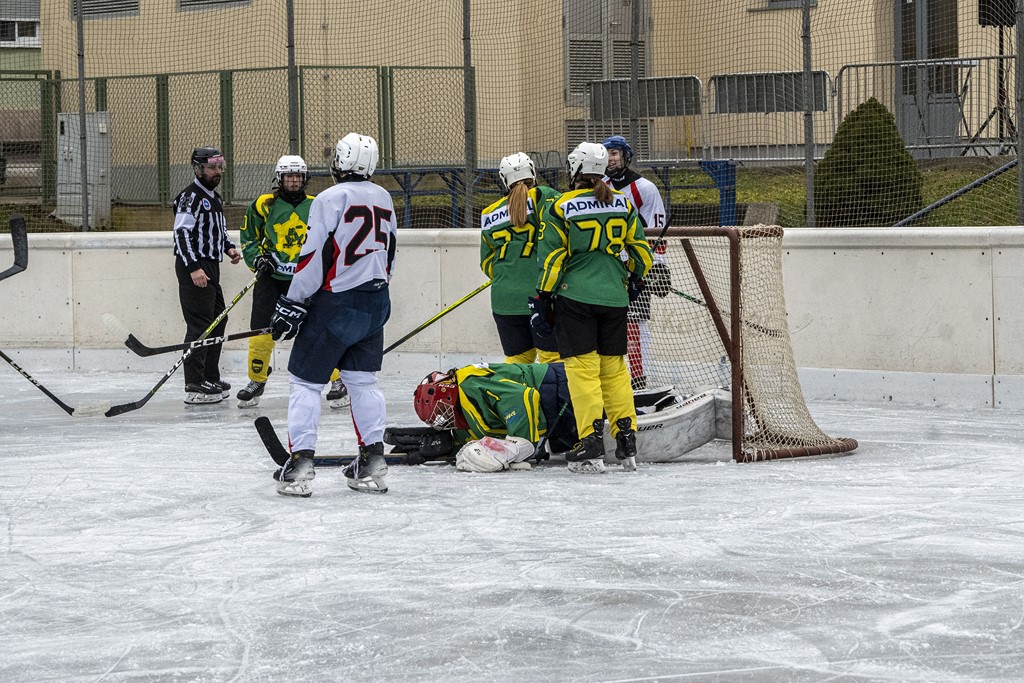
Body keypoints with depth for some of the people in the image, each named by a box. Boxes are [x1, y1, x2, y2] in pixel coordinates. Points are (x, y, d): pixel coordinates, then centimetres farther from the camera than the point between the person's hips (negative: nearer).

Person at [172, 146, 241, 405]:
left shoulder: (214, 197, 18)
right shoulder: (191, 197, -13)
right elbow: (181, 233, -20)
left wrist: (228, 247, 12)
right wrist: (194, 267, -27)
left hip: (210, 266, 10)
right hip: (193, 267, -10)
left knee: (217, 319, 15)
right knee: (200, 324, -13)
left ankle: (210, 379, 25)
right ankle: (194, 386, -14)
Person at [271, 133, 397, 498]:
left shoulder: (330, 199, -14)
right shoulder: (383, 199, 9)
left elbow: (314, 257, -17)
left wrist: (293, 304, -11)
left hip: (336, 304, -7)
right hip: (375, 303, 7)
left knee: (304, 379, 1)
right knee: (362, 380, 14)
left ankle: (300, 462, -6)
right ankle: (373, 461, 10)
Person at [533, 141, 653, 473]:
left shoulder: (561, 208, -6)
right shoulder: (623, 205, 7)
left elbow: (551, 260, -6)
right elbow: (641, 253, 13)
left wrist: (542, 300, 0)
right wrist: (630, 278, 31)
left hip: (575, 296, -4)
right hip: (614, 297, 4)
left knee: (582, 366, -3)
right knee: (613, 366, 12)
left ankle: (591, 446, -8)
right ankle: (627, 442, 10)